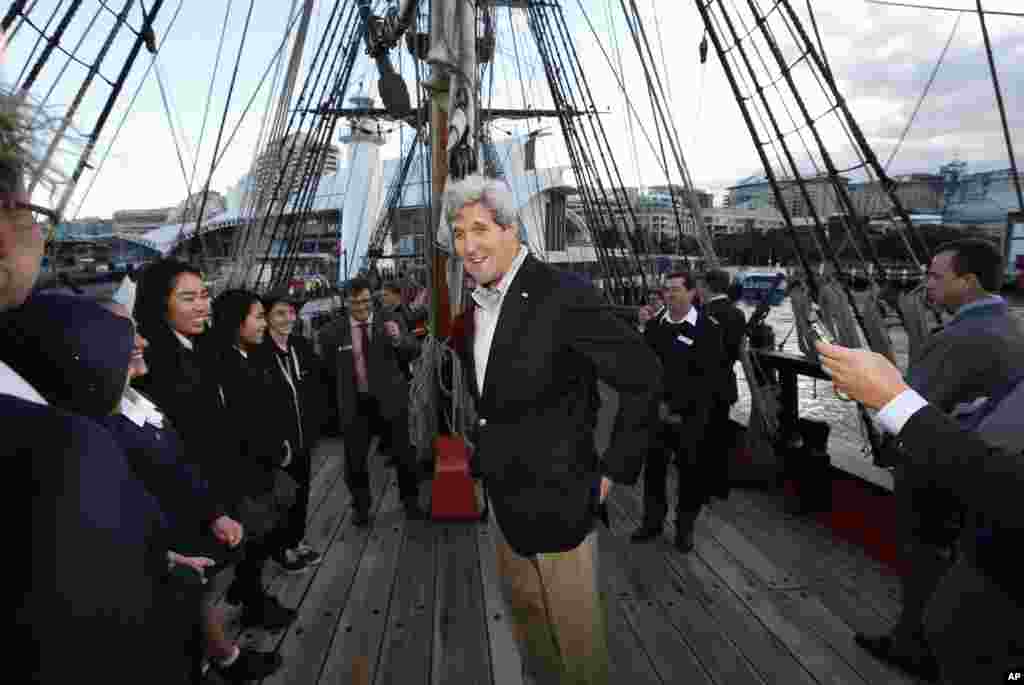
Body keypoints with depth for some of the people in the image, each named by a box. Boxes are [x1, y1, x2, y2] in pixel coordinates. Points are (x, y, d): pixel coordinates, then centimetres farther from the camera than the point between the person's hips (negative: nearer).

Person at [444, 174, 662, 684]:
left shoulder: (563, 295, -21)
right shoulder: (475, 307, 5)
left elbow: (643, 377, -18)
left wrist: (614, 469, -15)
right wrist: (486, 456, 13)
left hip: (555, 495, -8)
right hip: (503, 494, 8)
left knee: (573, 625, 11)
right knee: (523, 607, 25)